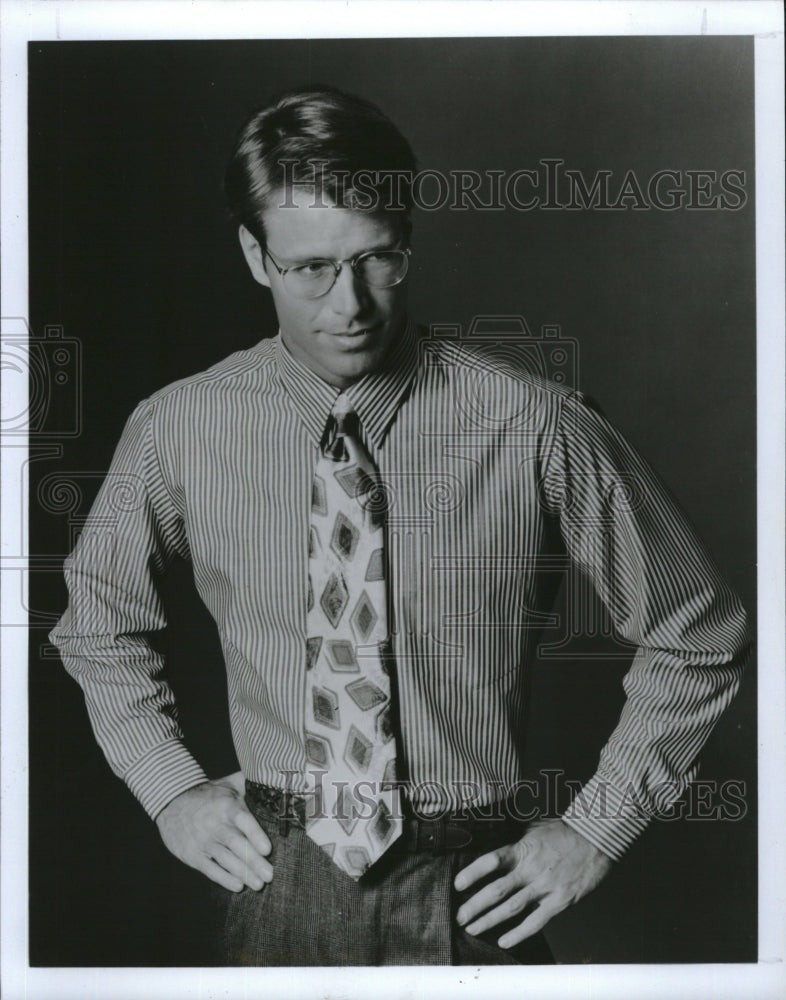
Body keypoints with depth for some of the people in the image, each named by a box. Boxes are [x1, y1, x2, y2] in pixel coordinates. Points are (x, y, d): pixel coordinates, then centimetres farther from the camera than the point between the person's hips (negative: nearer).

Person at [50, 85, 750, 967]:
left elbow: (697, 639, -2)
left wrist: (594, 829, -5)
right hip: (278, 881, 2)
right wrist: (168, 787, 4)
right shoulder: (179, 430, -8)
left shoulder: (533, 428, -15)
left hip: (472, 892, -1)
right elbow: (97, 621, 12)